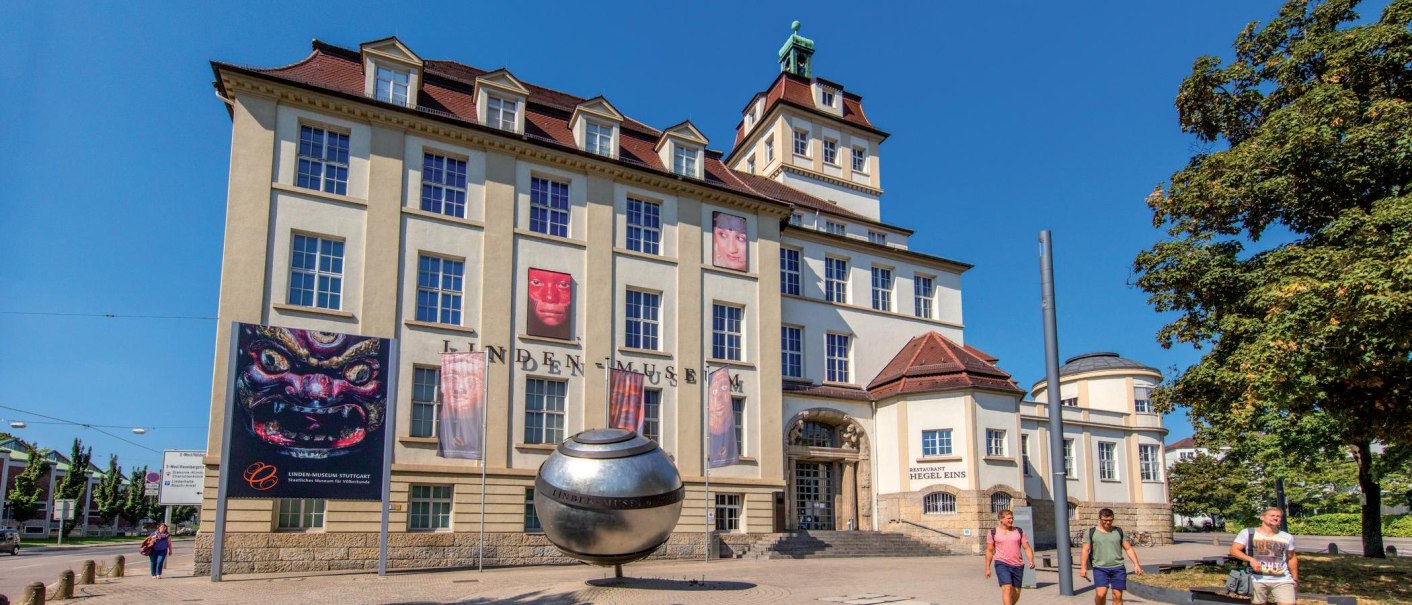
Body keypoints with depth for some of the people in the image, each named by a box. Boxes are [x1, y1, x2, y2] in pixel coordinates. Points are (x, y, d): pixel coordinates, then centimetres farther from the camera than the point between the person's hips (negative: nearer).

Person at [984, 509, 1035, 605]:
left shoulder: (1019, 531, 7)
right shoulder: (993, 533, 1)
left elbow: (1027, 548, 5)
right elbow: (989, 551, 5)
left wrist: (1031, 560, -13)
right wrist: (987, 568, 3)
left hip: (1018, 565, 3)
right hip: (1002, 564, -3)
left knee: (1016, 593, 9)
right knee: (1007, 588, -19)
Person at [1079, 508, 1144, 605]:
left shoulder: (1119, 531, 9)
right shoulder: (1091, 532, 3)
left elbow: (1129, 549, 8)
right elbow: (1085, 550, -2)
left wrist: (1136, 564, -4)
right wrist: (1083, 567, -13)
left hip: (1118, 568, 2)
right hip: (1100, 569, -2)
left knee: (1118, 596, 0)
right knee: (1100, 594, -17)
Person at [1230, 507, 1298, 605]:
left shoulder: (1287, 537, 10)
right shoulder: (1248, 533, 1)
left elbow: (1291, 558, 21)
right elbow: (1234, 550, -3)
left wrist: (1295, 578, 17)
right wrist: (1250, 559, -18)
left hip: (1283, 580, 2)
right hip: (1257, 580, -2)